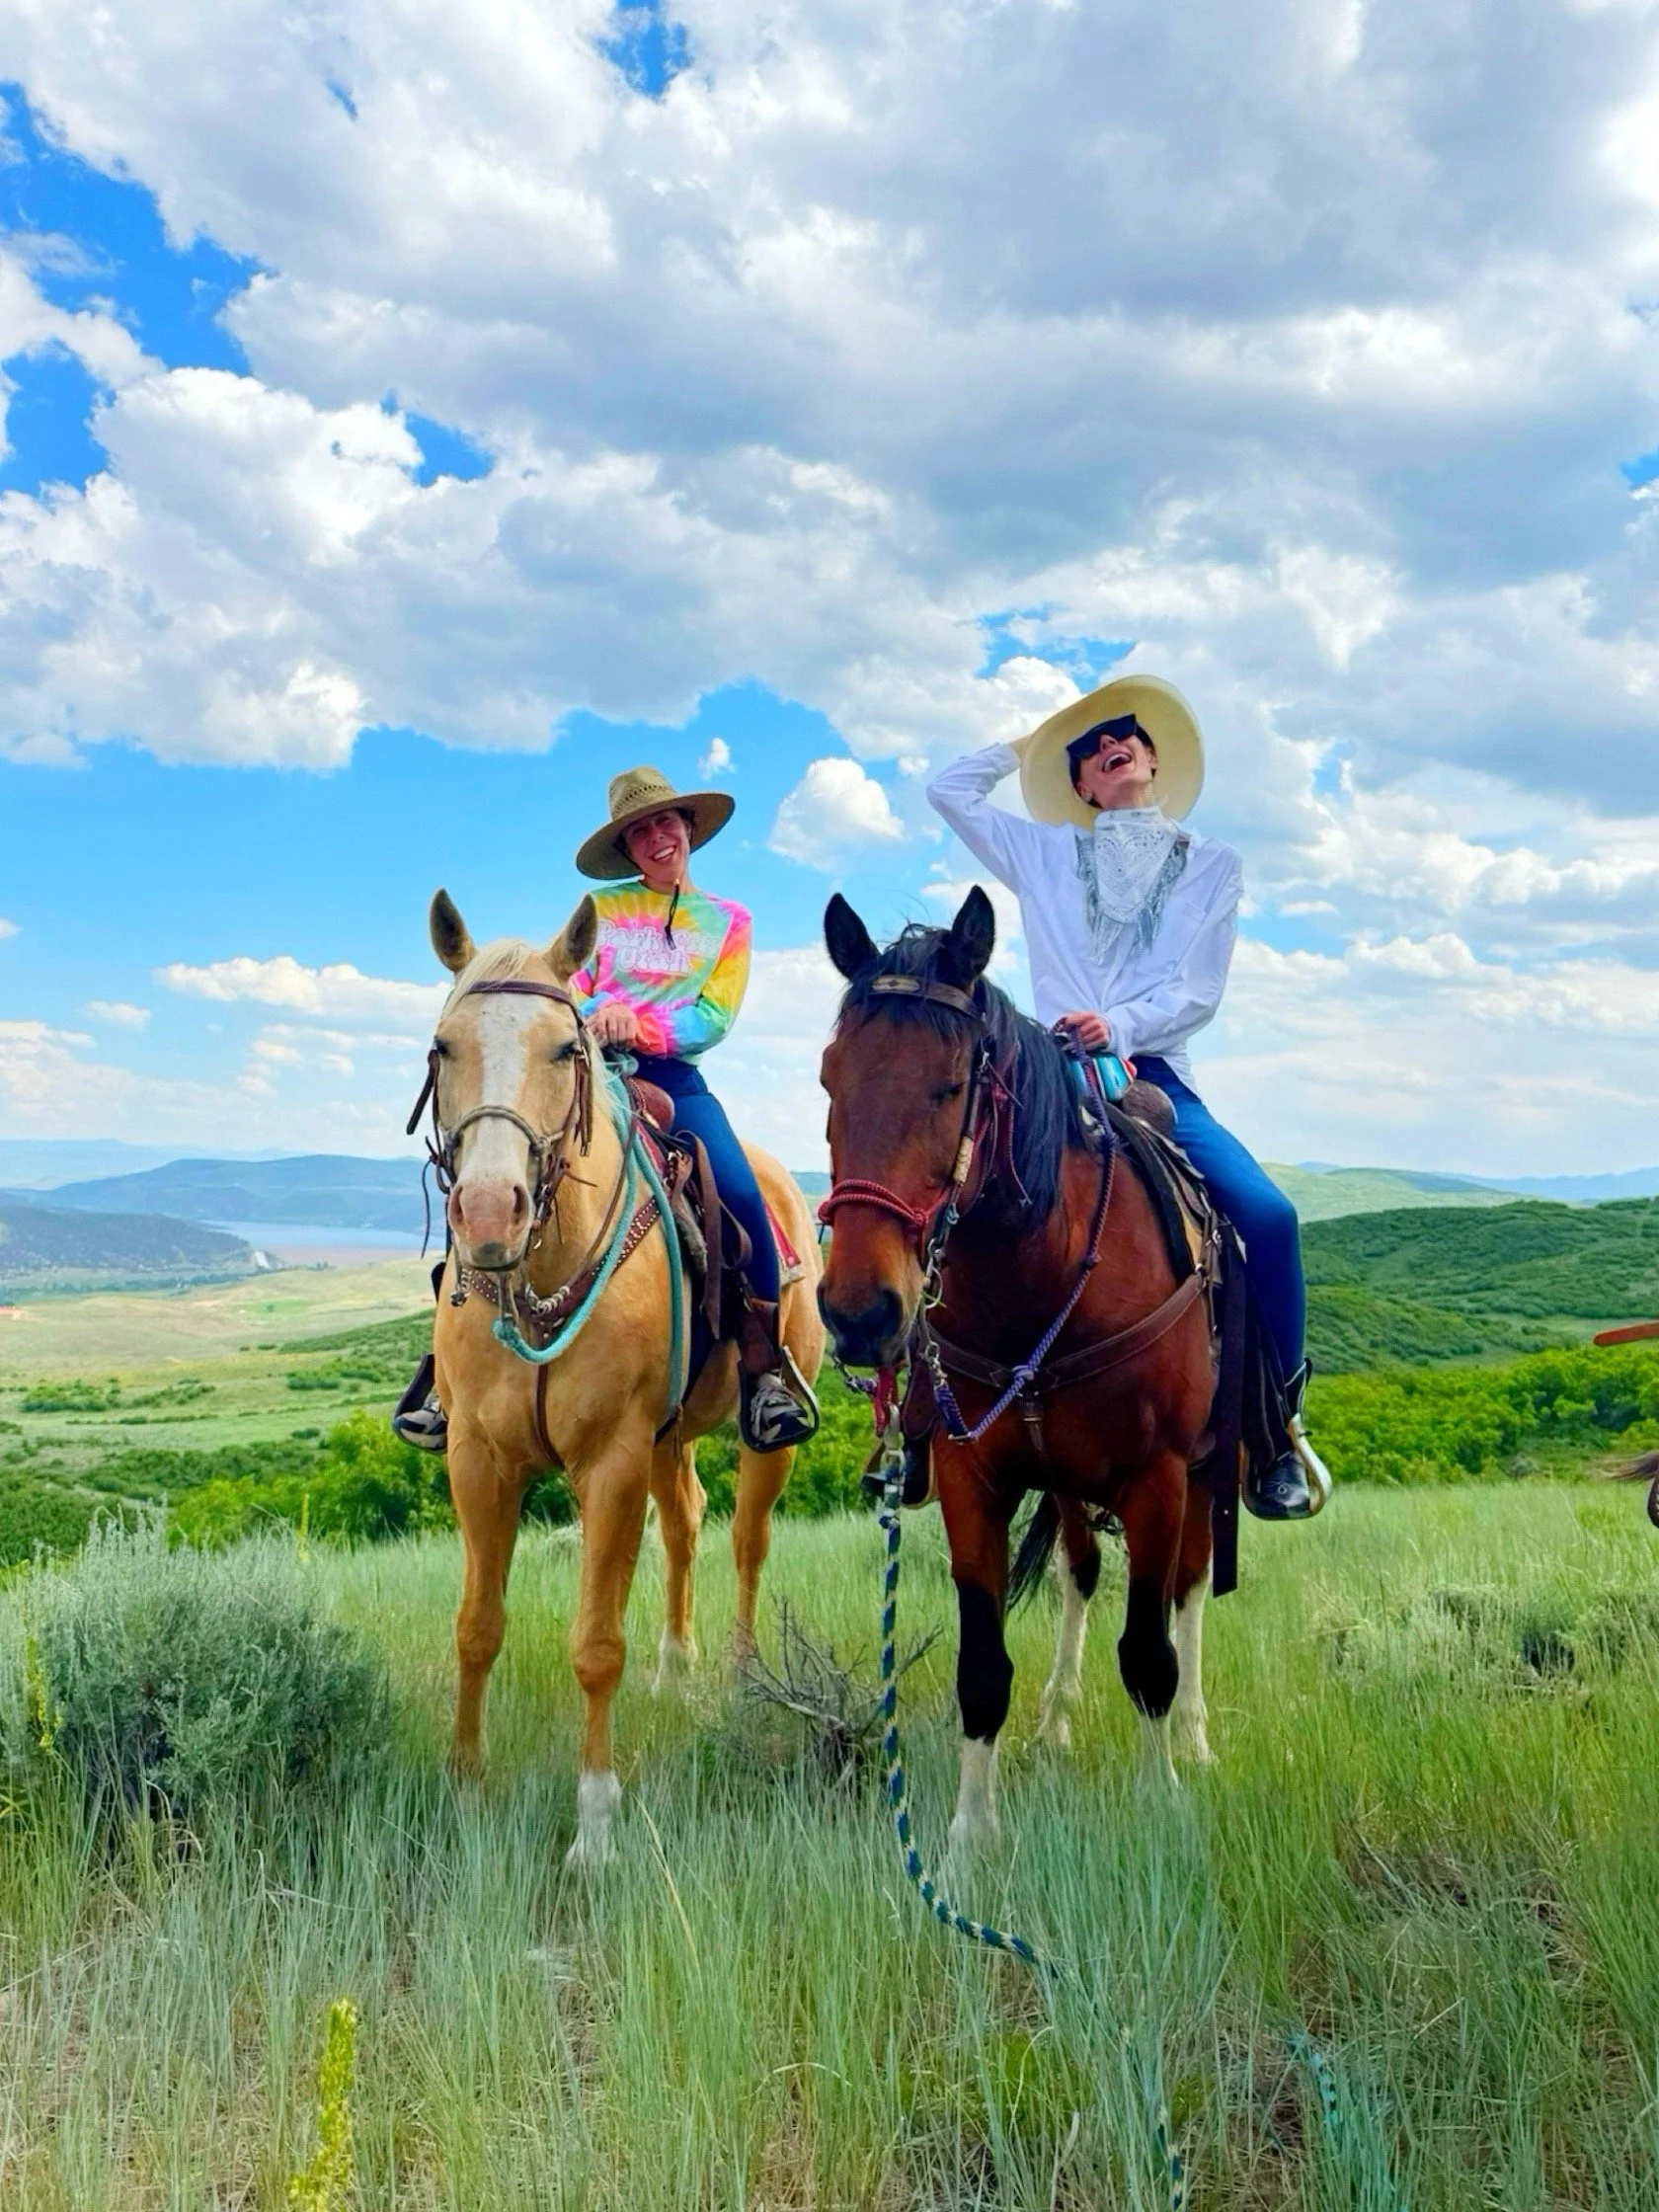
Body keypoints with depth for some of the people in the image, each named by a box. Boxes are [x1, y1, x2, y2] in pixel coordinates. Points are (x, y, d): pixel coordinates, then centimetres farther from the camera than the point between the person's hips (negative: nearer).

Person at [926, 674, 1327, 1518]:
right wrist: (1027, 747, 28)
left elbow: (1198, 992, 3)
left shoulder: (1212, 862, 14)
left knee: (1268, 1217, -23)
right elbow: (949, 789, 19)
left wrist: (1119, 1026, -16)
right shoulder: (1045, 855, 18)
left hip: (1155, 1074, -1)